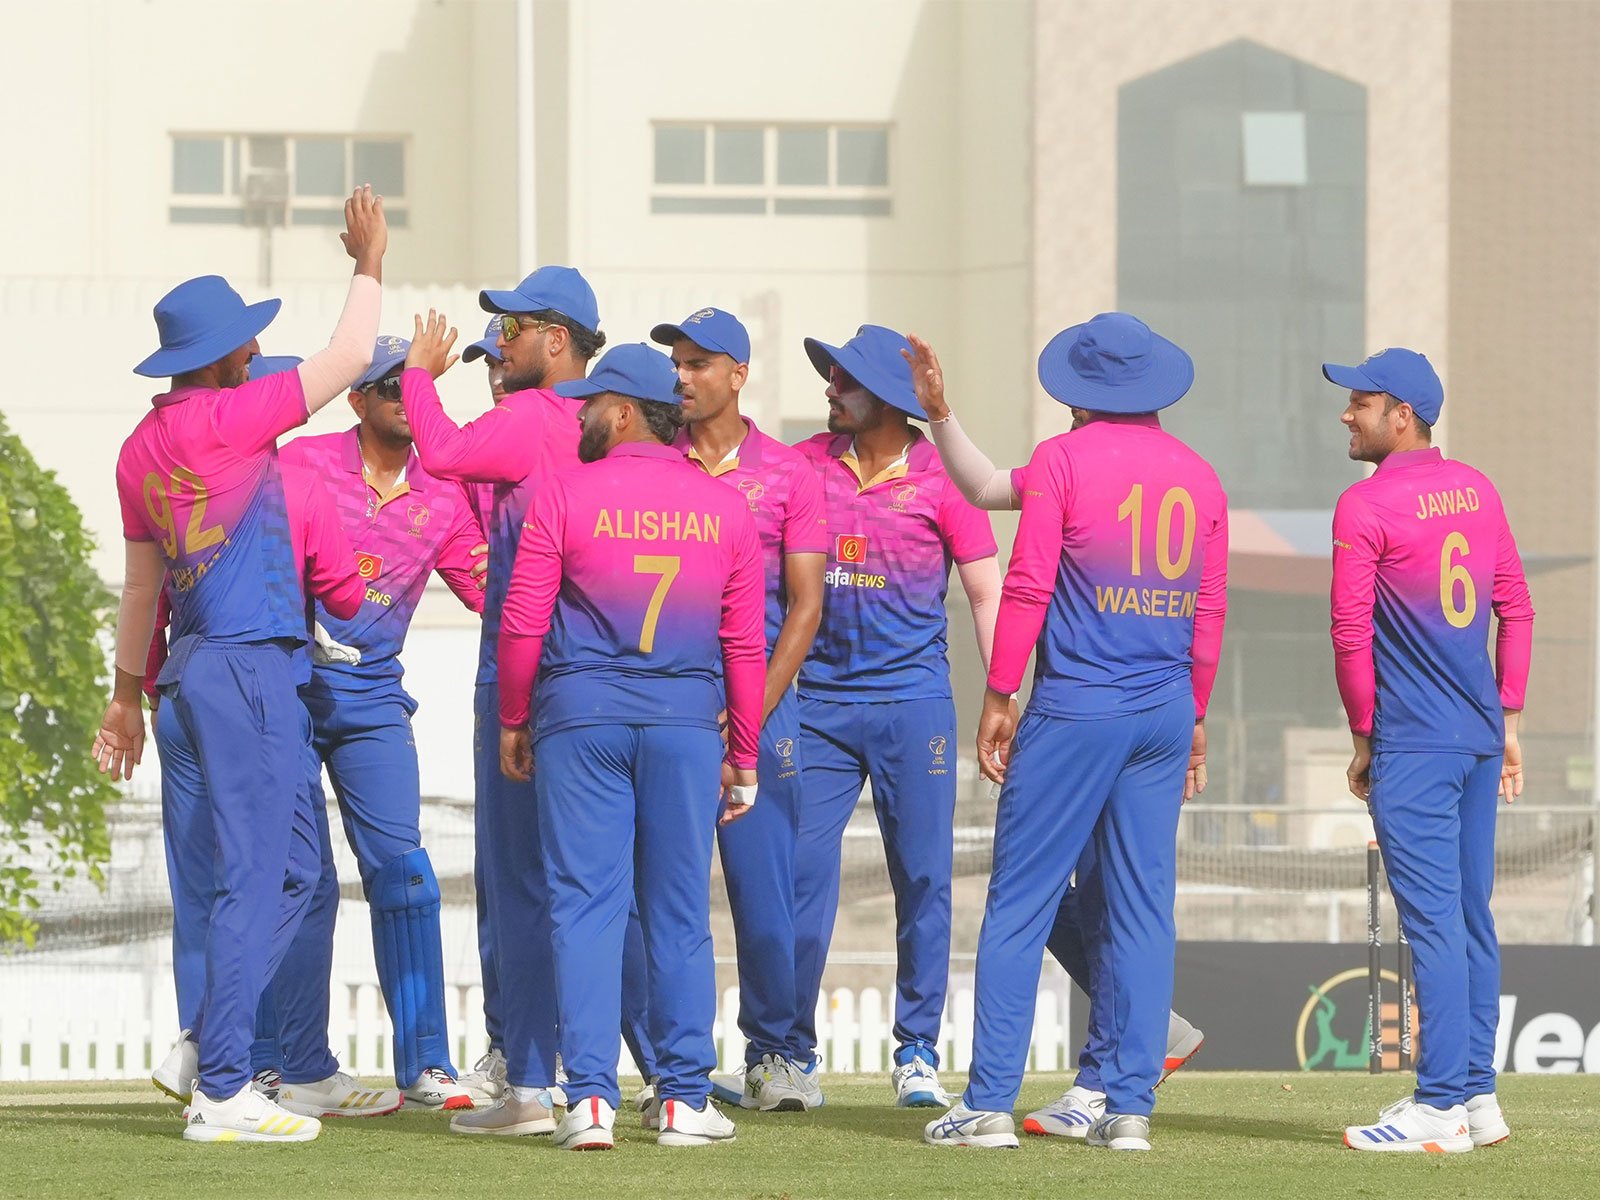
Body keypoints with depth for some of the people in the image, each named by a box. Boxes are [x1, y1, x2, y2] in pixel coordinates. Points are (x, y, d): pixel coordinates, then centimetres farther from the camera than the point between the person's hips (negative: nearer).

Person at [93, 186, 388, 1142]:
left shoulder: (143, 447, 12)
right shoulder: (228, 420, -12)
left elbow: (142, 580, 20)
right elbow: (351, 358, -6)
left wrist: (131, 692, 27)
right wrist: (370, 263, 7)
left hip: (201, 663, 9)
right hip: (244, 664, -9)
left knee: (294, 868, 16)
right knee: (253, 876, -8)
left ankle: (218, 1047, 17)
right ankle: (221, 1093, -9)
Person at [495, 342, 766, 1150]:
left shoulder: (566, 495, -2)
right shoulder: (725, 508, 6)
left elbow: (522, 624, -2)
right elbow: (746, 644, 7)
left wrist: (512, 722, 10)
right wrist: (743, 755, 14)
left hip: (581, 717, -2)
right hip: (686, 719, 2)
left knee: (586, 906, 0)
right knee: (679, 911, 7)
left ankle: (591, 1098, -6)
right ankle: (684, 1100, 6)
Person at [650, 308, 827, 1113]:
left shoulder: (786, 472, 5)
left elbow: (804, 604, 2)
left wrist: (756, 707, -9)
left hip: (756, 695, -1)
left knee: (763, 880, -4)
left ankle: (777, 1054, 6)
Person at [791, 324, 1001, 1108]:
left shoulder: (941, 479, -1)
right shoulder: (805, 465, 5)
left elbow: (986, 593, 1)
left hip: (913, 699, -2)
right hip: (819, 701, 2)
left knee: (923, 878, 0)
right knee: (801, 871, -3)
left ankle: (918, 1052, 10)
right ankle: (790, 1050, 5)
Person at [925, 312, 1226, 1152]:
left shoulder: (1063, 460, -4)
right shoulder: (1199, 477, 10)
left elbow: (1027, 587, -8)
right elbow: (1209, 610, 12)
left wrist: (999, 698, -3)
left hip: (1074, 710, -5)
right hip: (1165, 715, 5)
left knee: (1019, 905, -1)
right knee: (1144, 909, 7)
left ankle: (990, 1104, -4)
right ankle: (1129, 1107, 4)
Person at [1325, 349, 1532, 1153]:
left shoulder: (1366, 506, -11)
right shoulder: (1477, 491, 10)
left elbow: (1351, 633, -12)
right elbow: (1516, 610, 14)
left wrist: (1363, 736, -2)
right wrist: (1508, 721, 17)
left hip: (1414, 746, -7)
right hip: (1480, 737, 7)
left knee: (1432, 920, -8)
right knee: (1471, 916, 13)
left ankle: (1440, 1109, -9)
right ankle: (1477, 1097, 17)